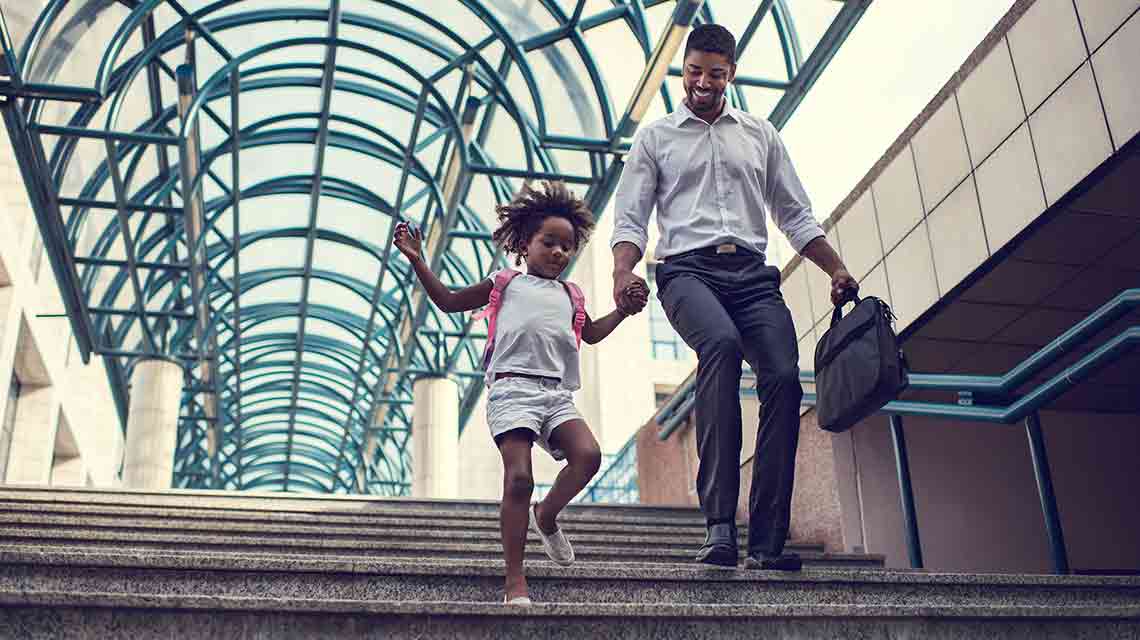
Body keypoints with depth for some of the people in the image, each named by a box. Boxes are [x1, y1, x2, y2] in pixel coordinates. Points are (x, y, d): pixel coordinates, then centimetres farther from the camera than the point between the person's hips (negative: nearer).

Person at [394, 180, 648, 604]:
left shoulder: (570, 296, 27)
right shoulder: (506, 283, 16)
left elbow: (592, 333, 43)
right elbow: (449, 302, 21)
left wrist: (624, 309, 30)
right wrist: (418, 262, 13)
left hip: (557, 394, 4)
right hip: (513, 388, -4)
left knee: (588, 455, -21)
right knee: (518, 478, -16)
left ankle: (546, 515, 9)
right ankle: (515, 584, -11)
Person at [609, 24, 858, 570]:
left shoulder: (761, 136, 24)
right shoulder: (655, 137, 17)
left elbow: (795, 215, 23)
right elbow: (630, 217, 8)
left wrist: (837, 270, 9)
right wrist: (623, 272, -12)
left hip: (752, 273, 3)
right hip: (688, 269, -3)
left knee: (783, 377, -21)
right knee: (722, 343, -36)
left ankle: (767, 544, -17)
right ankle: (719, 524, -38)